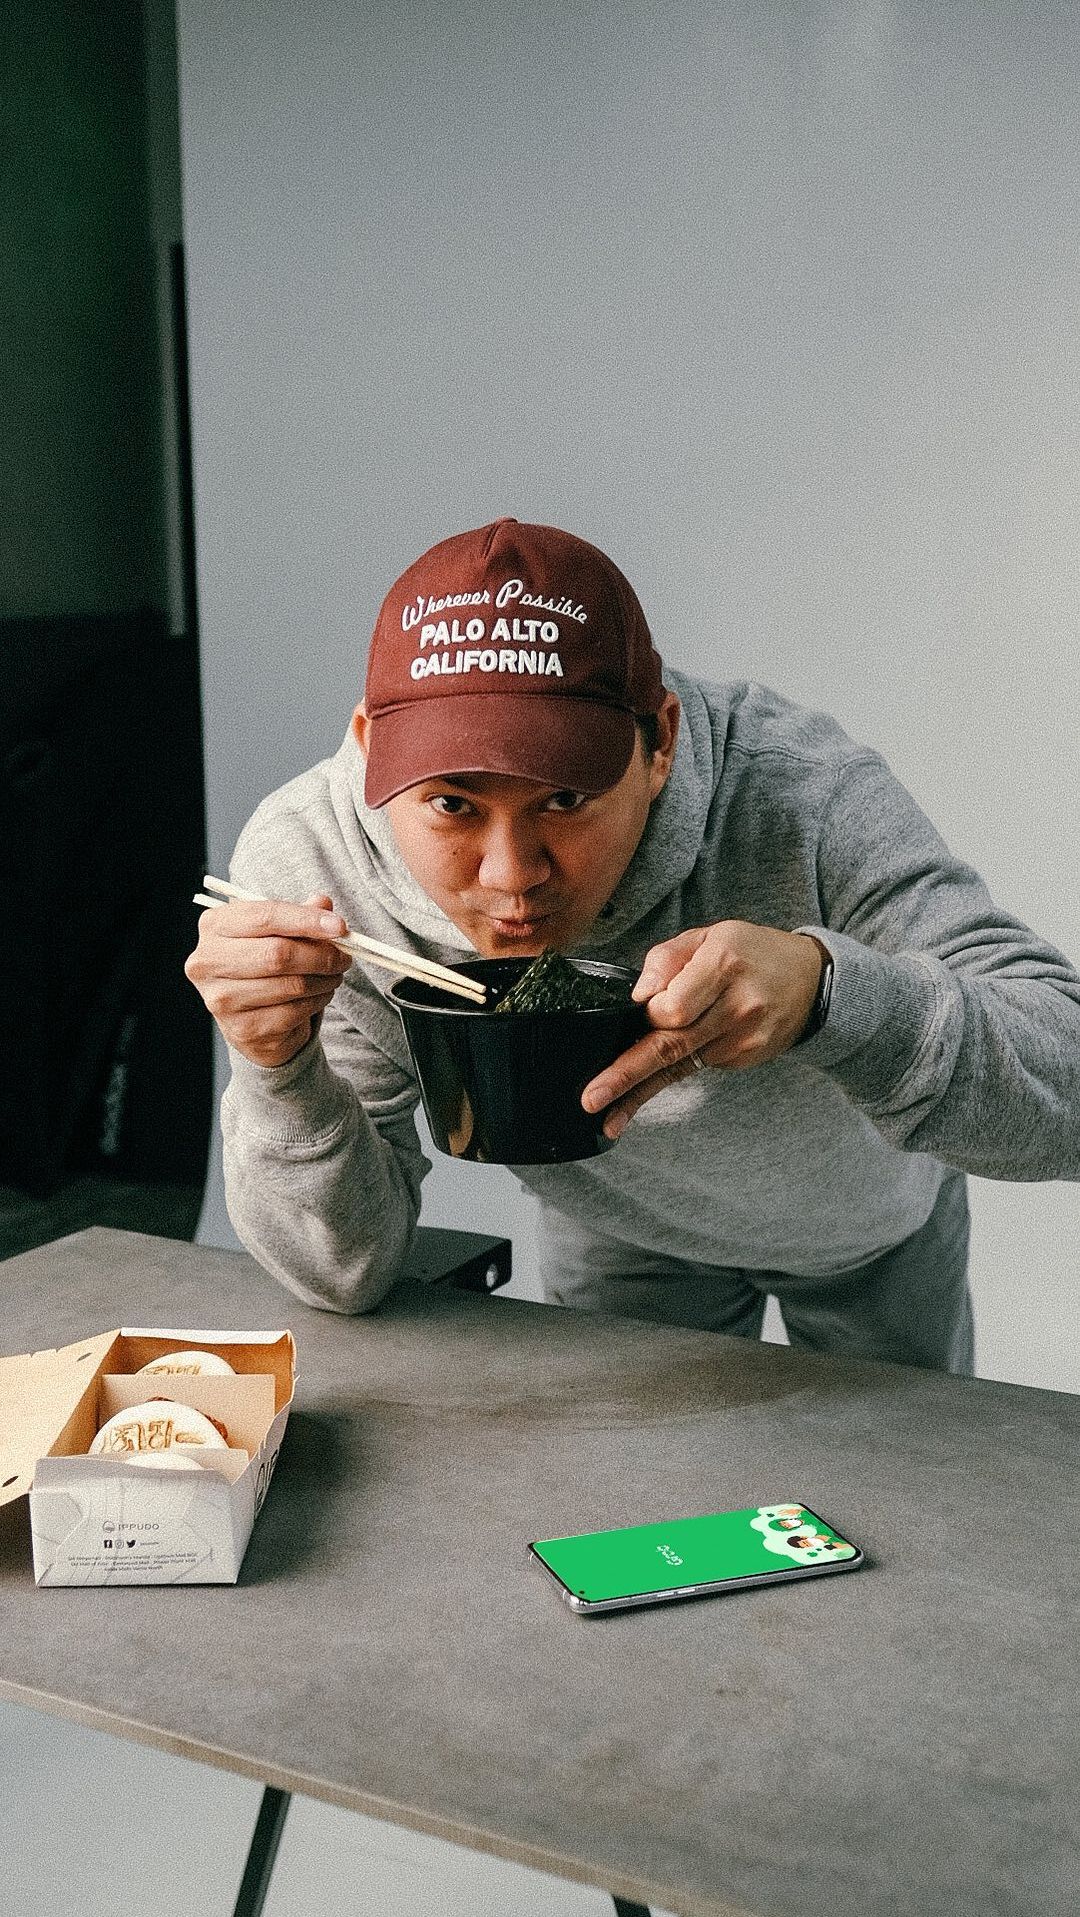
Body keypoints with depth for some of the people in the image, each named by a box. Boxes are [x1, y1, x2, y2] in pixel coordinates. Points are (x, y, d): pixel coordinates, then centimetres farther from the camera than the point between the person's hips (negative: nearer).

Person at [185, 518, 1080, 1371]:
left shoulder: (800, 791, -40)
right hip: (622, 1240, 0)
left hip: (872, 1228, 0)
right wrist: (281, 1072, -46)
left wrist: (825, 992, -58)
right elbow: (348, 1273, -25)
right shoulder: (305, 867, -33)